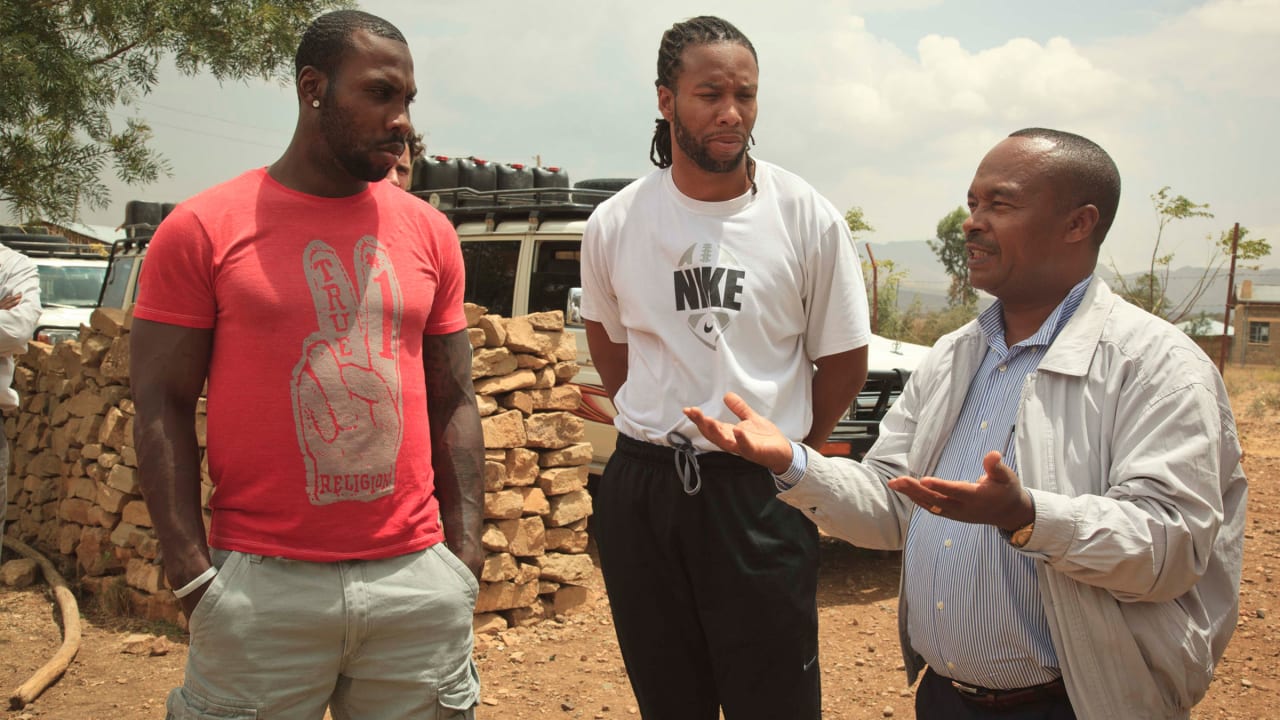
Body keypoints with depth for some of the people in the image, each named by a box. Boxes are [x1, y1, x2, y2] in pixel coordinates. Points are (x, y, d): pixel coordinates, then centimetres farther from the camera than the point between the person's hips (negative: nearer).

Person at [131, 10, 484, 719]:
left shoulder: (428, 231, 7)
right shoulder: (201, 229, -1)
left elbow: (453, 402, 10)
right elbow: (163, 410, -2)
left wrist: (465, 551, 4)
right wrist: (192, 575, -8)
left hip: (418, 582, 3)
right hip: (261, 584, -2)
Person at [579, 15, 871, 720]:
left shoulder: (809, 220, -5)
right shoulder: (613, 225, 0)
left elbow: (844, 363, 4)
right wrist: (662, 435, 11)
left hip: (760, 497, -2)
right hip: (640, 491, 2)